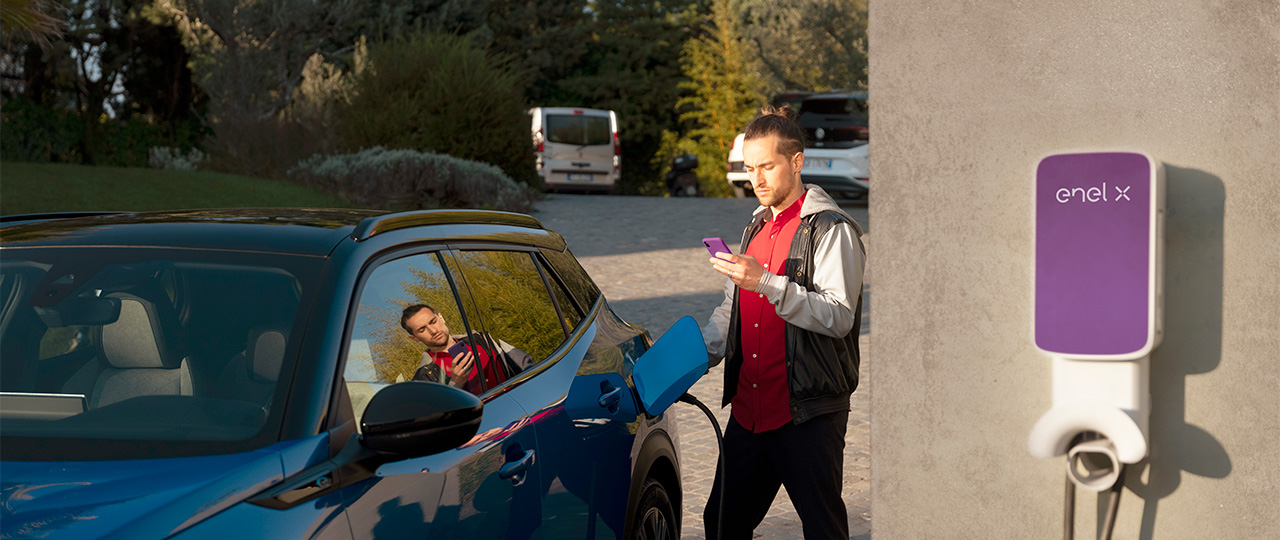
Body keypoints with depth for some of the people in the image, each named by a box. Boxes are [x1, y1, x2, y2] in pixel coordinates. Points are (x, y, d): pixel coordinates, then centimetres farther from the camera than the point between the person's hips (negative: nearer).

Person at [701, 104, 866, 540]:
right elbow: (730, 312, 24)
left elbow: (838, 316, -20)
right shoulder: (756, 229, 18)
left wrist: (767, 284, -29)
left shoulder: (830, 230, -8)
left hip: (809, 413, -8)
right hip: (749, 410, 8)